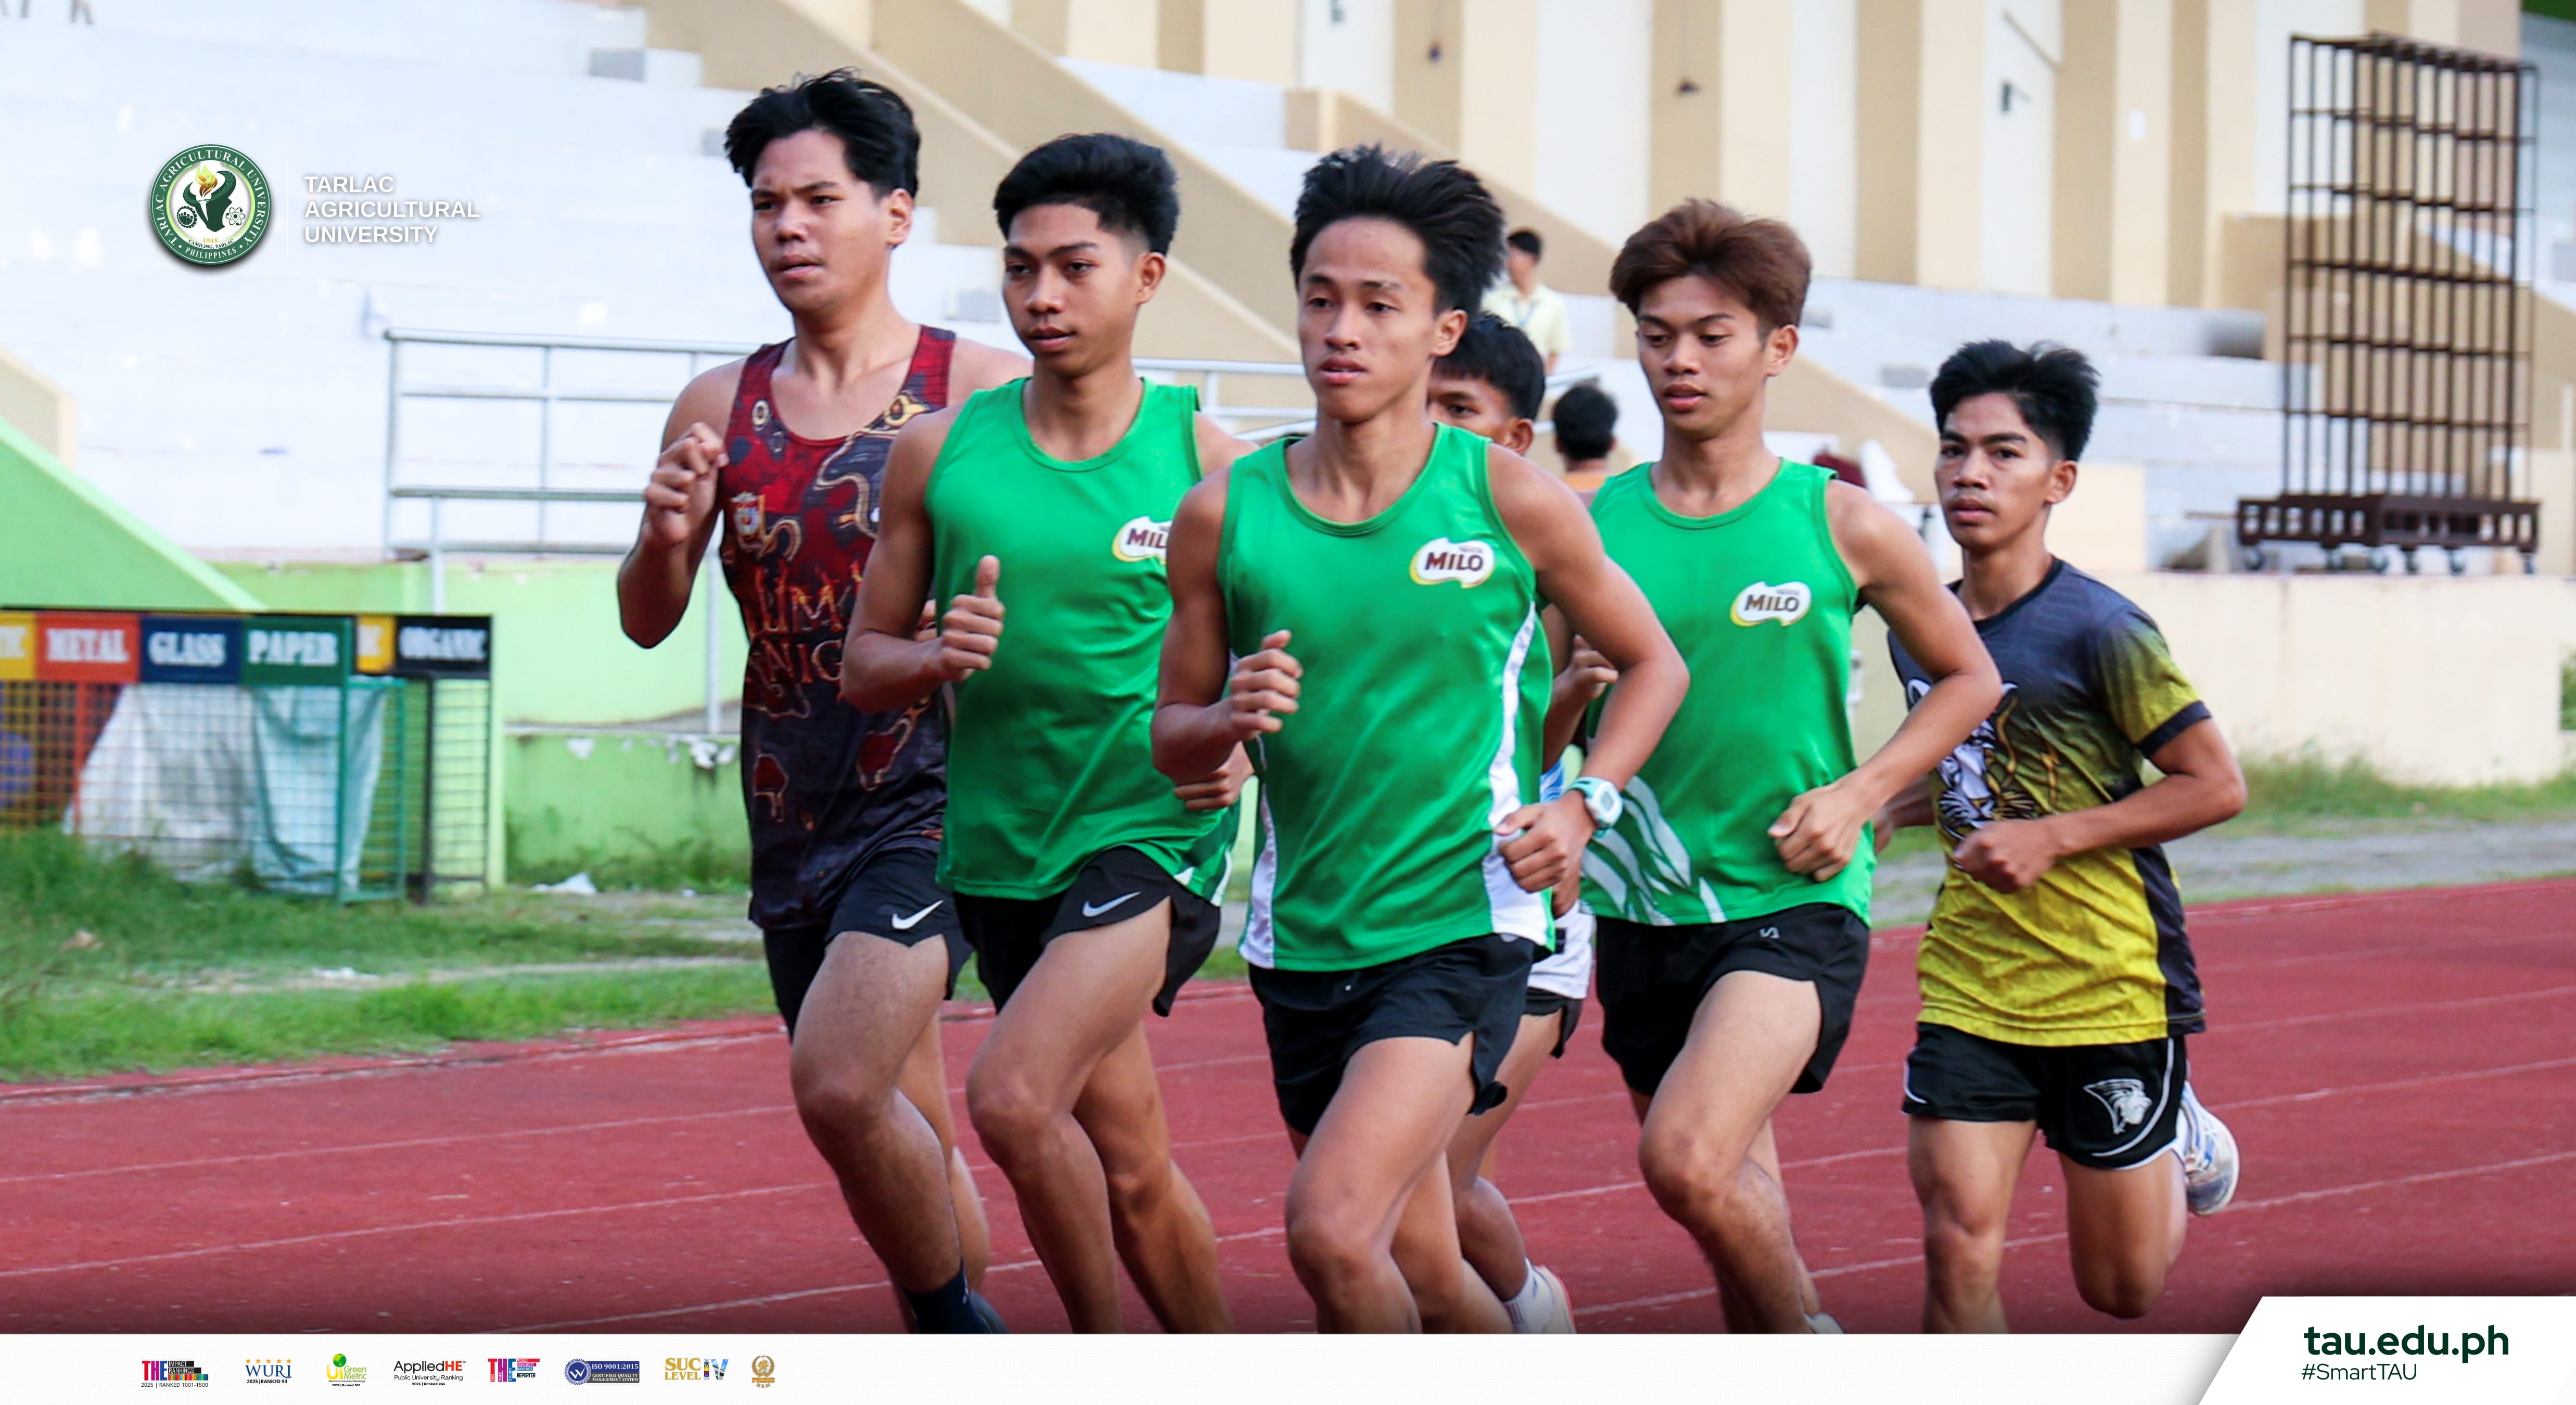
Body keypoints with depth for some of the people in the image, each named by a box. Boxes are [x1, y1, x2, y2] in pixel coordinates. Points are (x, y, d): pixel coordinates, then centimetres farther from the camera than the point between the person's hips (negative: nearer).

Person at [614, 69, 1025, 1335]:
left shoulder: (978, 393, -5)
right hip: (792, 824, 5)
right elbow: (647, 624, 8)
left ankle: (957, 1326, -1)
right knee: (907, 1143, 13)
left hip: (931, 799, -5)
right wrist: (665, 535, -13)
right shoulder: (719, 409, 8)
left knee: (838, 1086, -23)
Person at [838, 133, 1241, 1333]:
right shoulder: (941, 450, 3)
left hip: (1153, 838, -4)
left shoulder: (1208, 464, -4)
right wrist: (940, 660, -13)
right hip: (1000, 852, 4)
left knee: (1013, 1096, -24)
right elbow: (862, 664, 8)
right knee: (1128, 1168, 13)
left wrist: (1240, 748, -16)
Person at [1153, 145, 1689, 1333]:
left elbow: (1655, 666, 9)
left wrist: (1582, 804, -6)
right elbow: (1171, 740, 9)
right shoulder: (1225, 513, 1)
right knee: (1423, 1279, 13)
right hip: (1301, 941, 4)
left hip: (1465, 925, -4)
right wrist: (1230, 718, -13)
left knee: (1331, 1233, -22)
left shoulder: (1512, 500, -4)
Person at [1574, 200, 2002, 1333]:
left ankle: (1810, 1346, 2)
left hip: (1794, 901, -3)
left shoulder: (1841, 527, -2)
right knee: (1736, 1196, 10)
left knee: (1687, 1159, -23)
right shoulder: (1592, 522, 3)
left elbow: (1967, 677, 10)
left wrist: (1859, 793, -5)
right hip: (1643, 905, 4)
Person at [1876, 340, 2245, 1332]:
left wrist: (2053, 838, -19)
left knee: (2123, 1289, 10)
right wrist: (1887, 809, 5)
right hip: (1966, 989, 4)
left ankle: (2180, 1143, 41)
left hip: (2112, 986, -4)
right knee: (1958, 1257, -10)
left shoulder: (2098, 630, -14)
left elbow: (2215, 785, -13)